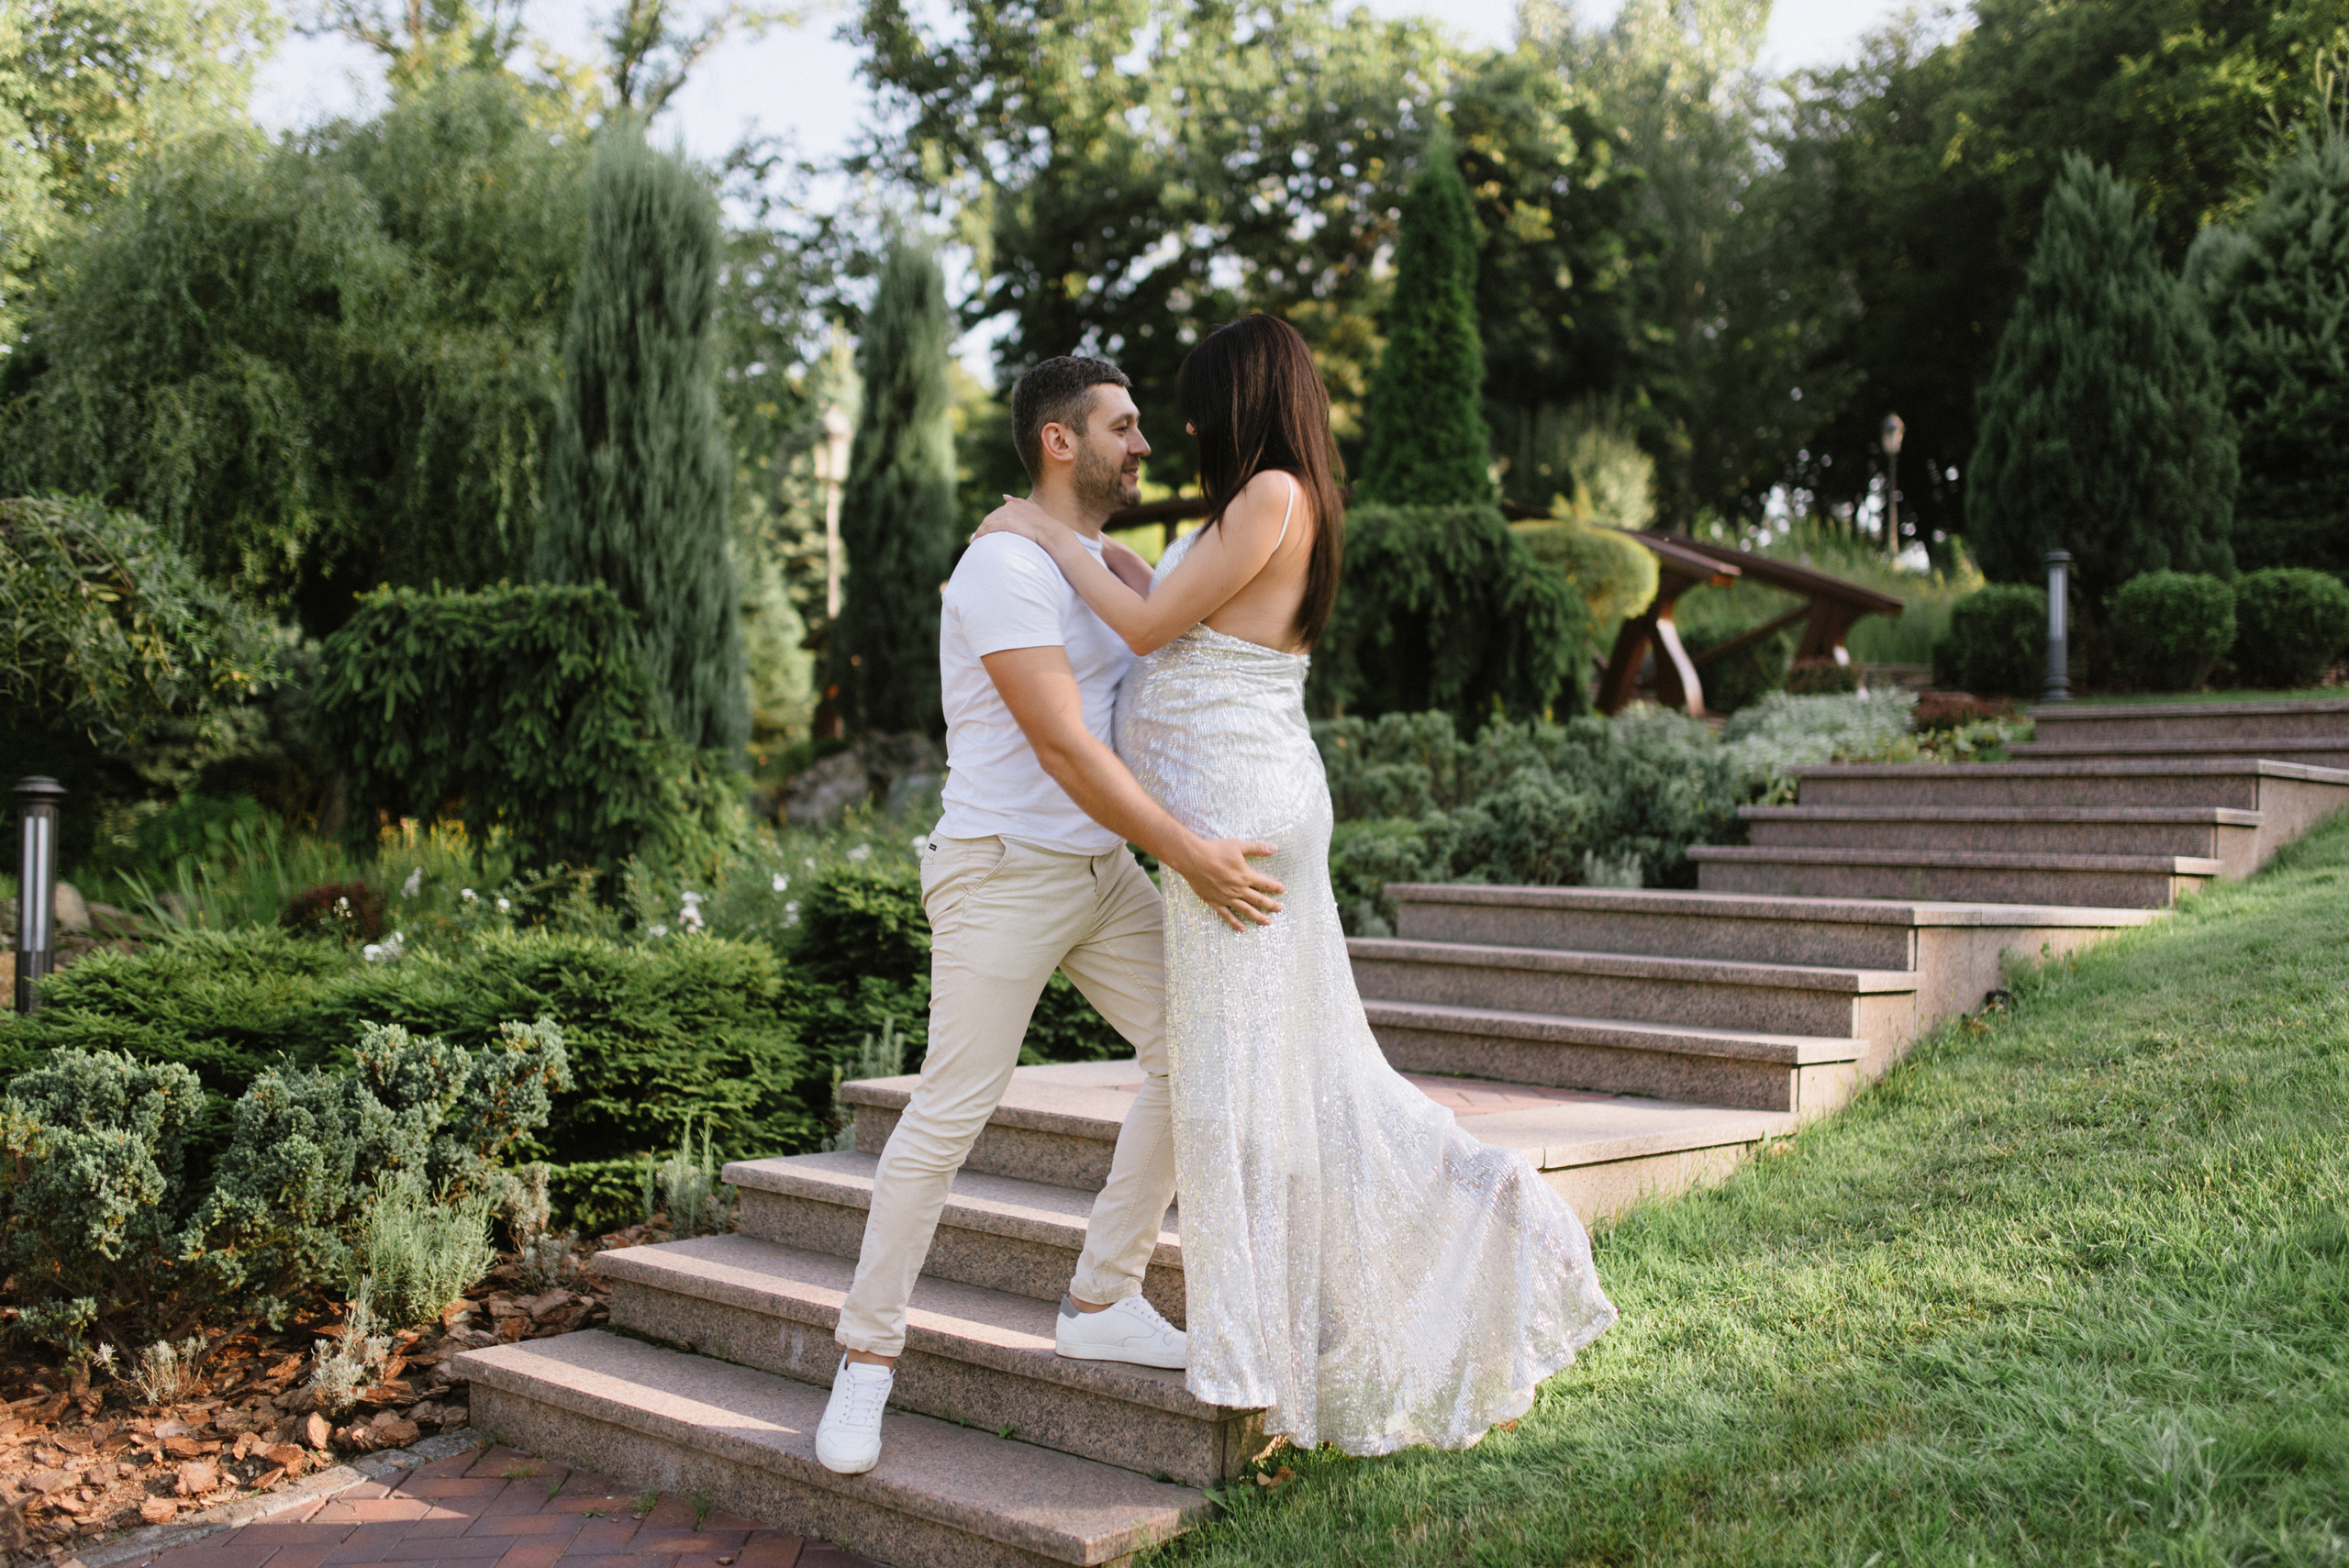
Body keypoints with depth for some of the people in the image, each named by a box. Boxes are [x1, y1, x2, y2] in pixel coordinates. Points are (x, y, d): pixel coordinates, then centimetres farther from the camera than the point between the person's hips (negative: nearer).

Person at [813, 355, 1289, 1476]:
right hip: (1002, 871, -9)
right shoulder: (1005, 567, -17)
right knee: (949, 1113, -7)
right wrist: (1189, 856, -27)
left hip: (1104, 870, 9)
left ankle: (1103, 1303, 14)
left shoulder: (1112, 564, 13)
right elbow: (1063, 747, -24)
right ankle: (865, 1358, 6)